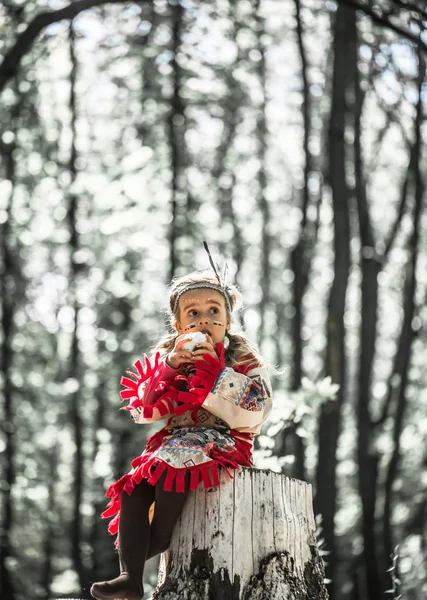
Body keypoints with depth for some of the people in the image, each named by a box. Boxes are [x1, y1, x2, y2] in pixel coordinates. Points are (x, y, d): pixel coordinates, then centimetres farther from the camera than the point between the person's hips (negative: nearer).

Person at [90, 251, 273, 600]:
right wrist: (168, 367, -13)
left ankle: (159, 545, -13)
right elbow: (143, 412, 1)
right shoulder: (169, 353, 10)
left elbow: (252, 413, -17)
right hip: (177, 440, 5)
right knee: (133, 485, -20)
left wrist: (215, 369, -19)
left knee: (172, 464, -34)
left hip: (223, 442, -5)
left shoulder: (242, 357, -2)